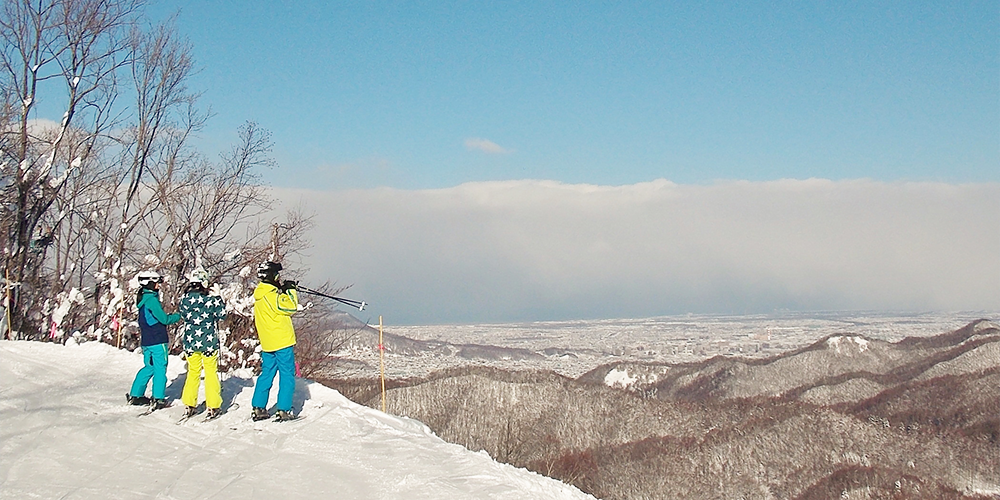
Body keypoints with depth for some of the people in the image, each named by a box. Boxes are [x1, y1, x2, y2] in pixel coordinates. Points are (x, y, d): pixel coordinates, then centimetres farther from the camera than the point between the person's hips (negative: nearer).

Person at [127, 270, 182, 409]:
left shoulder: (143, 298, 12)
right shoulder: (151, 299, -17)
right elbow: (164, 319, -16)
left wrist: (169, 316, 12)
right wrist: (178, 316, 0)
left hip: (146, 341, 9)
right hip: (157, 341, -9)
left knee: (149, 367, 18)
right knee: (160, 369, 0)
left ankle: (135, 395, 20)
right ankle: (158, 399, 2)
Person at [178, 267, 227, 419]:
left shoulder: (185, 298, -4)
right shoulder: (210, 299, -15)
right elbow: (221, 315, -5)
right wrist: (219, 301, 8)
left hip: (190, 341, 3)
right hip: (208, 341, -3)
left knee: (193, 372, 17)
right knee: (211, 372, 8)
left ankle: (190, 405, 18)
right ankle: (213, 406, 10)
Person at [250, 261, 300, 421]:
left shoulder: (259, 294, 12)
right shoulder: (270, 294, -17)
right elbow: (291, 307, -19)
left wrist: (284, 290, 8)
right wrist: (291, 291, -6)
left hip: (266, 344, 9)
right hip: (282, 341, -9)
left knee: (267, 374, 14)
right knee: (287, 375, -2)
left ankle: (258, 408, 13)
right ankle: (283, 410, -4)